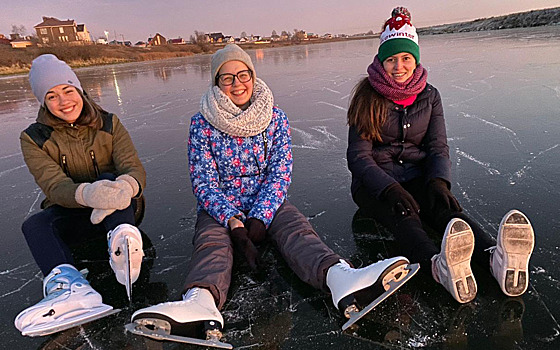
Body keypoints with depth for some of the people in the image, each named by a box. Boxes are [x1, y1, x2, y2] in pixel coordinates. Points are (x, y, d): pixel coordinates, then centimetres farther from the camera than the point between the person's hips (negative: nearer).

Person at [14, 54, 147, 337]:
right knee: (34, 224, -27)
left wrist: (126, 185, -41)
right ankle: (70, 285, -52)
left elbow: (135, 168, -14)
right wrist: (87, 194, -43)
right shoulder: (34, 139, -2)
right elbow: (54, 186, -18)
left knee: (108, 179, -28)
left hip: (117, 209, -1)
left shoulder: (108, 124, -1)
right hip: (71, 214, 1)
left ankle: (122, 243, -54)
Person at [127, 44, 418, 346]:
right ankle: (201, 302, -61)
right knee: (210, 240, -31)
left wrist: (257, 219, -19)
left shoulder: (275, 118, 3)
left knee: (295, 228, -29)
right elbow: (203, 183, -7)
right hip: (220, 208, 0)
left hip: (266, 204, 1)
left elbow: (279, 174, -4)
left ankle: (339, 277, -57)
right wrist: (234, 223, -23)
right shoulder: (202, 124, -1)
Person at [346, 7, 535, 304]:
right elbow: (358, 156, -11)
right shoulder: (367, 98, -5)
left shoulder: (429, 96, 7)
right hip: (373, 184, -3)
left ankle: (497, 258, -55)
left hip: (416, 177, 3)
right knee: (402, 214, -36)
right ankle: (440, 266, -64)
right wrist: (390, 189, -28)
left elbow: (438, 147, 4)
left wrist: (438, 181, -19)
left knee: (446, 207, -30)